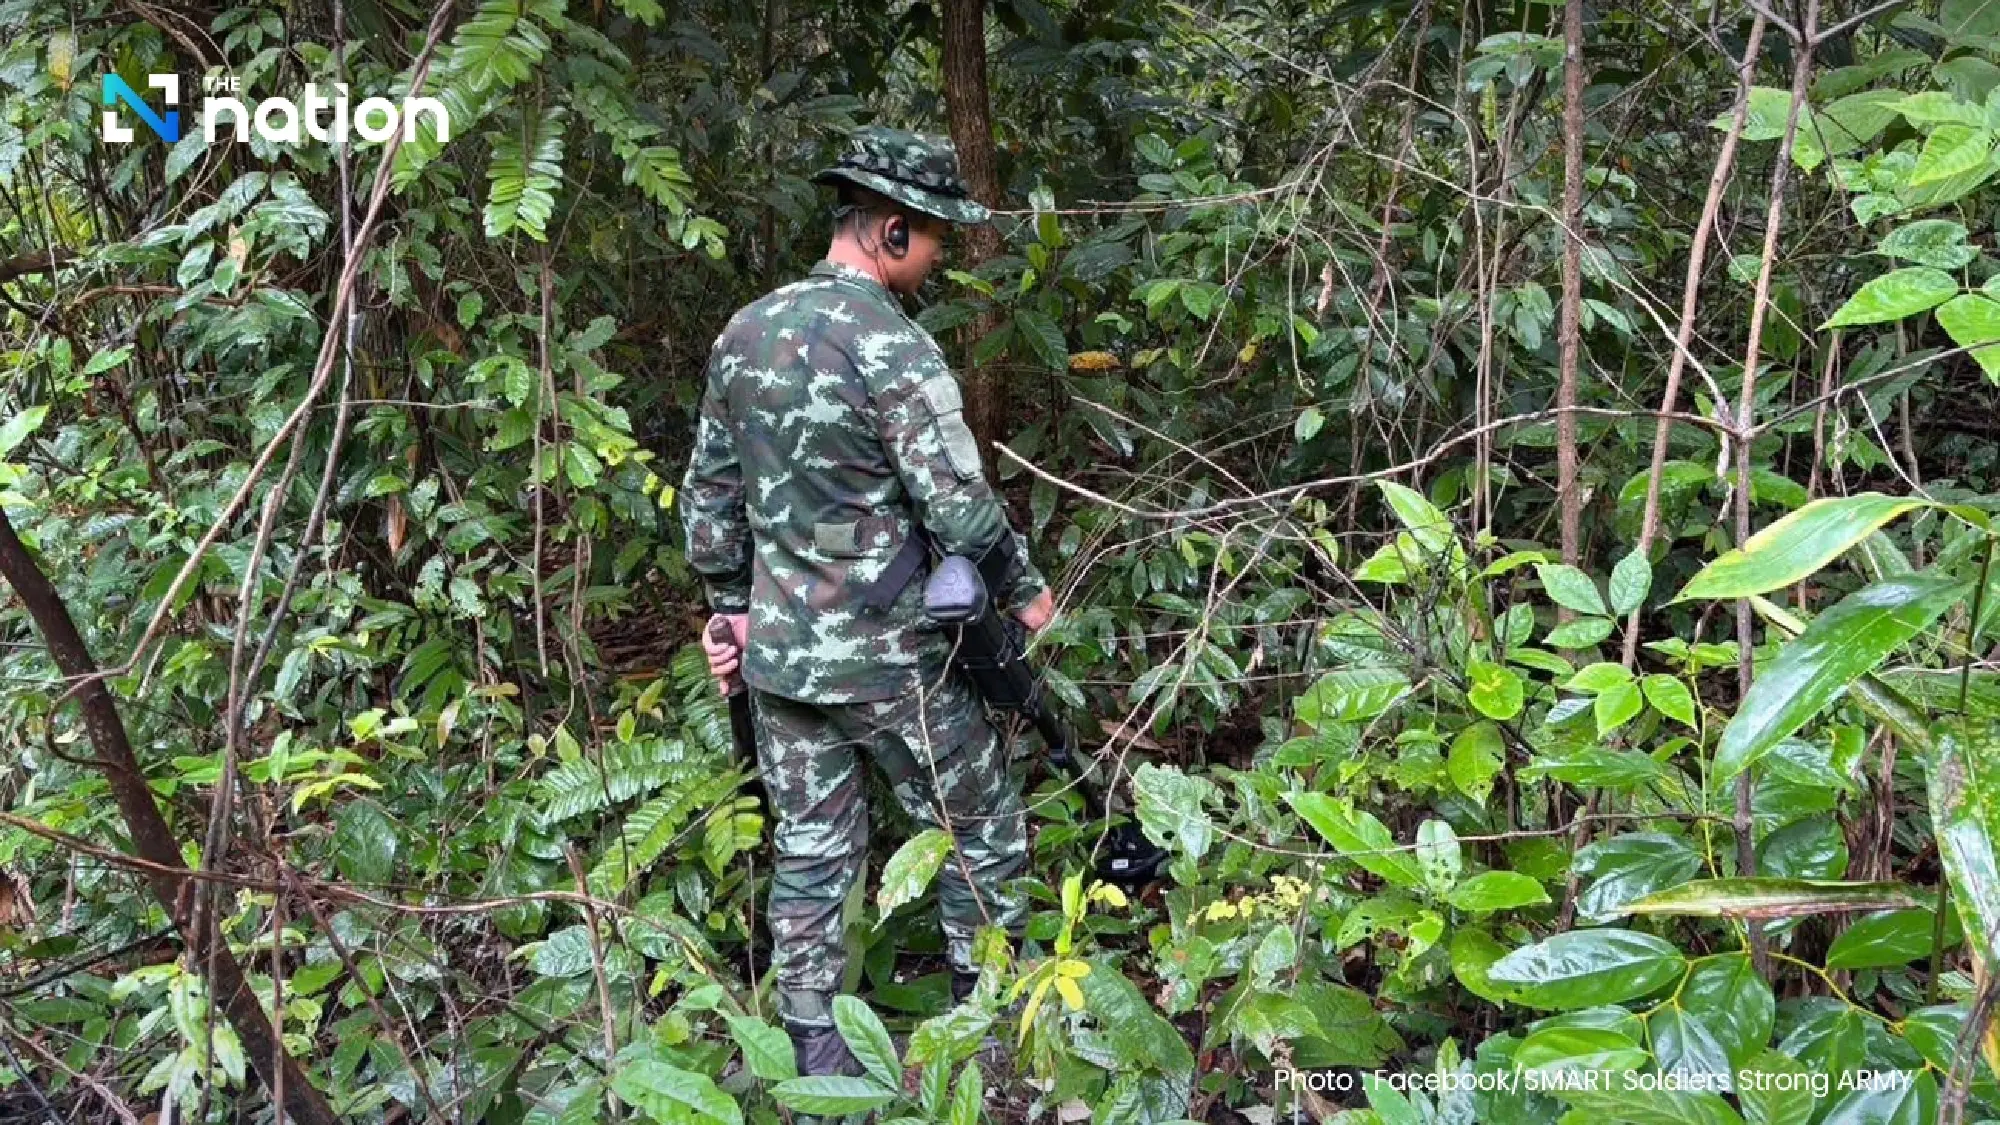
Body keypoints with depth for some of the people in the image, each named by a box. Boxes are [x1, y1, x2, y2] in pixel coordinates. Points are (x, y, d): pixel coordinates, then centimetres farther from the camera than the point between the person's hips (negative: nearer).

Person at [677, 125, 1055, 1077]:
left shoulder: (743, 332, 5)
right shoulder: (894, 347, -18)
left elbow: (709, 489, 11)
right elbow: (959, 504, -19)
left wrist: (729, 605, 19)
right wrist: (1022, 589, -2)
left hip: (779, 651, 7)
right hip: (888, 658, -6)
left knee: (810, 852, 14)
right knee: (982, 828, 13)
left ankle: (814, 1056, 21)